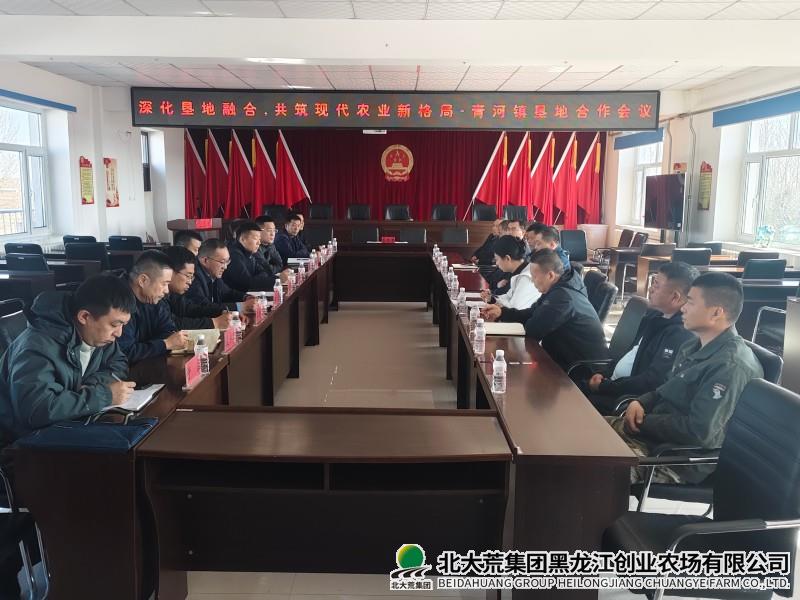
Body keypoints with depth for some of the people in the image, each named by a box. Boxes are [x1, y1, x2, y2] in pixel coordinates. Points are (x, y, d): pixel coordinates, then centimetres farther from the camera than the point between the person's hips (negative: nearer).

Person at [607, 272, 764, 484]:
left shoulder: (731, 366, -21)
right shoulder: (694, 347, 9)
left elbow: (698, 431, -26)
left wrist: (643, 421, -15)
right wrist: (640, 403, -1)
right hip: (655, 428, 9)